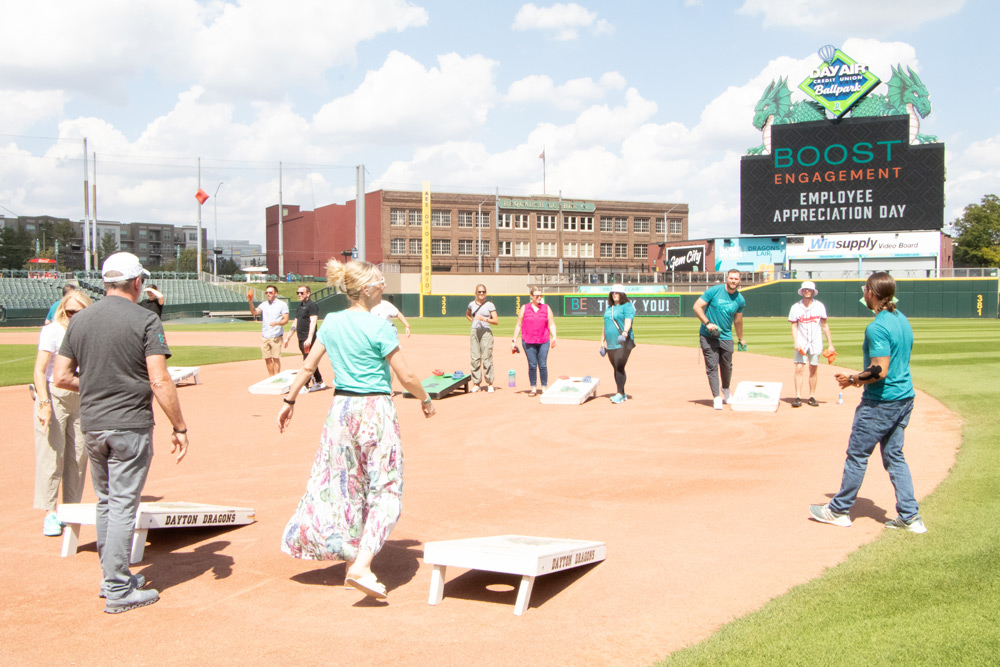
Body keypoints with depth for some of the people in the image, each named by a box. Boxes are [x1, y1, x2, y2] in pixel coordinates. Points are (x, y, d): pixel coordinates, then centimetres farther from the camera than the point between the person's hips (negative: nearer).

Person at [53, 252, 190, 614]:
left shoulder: (79, 319, 5)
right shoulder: (144, 320, -11)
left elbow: (61, 376, 5)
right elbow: (160, 382, -17)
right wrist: (179, 427, -11)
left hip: (91, 426, 5)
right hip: (130, 425, -5)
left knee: (106, 502, 18)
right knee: (123, 506, 1)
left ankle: (113, 576, 29)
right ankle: (118, 591, 6)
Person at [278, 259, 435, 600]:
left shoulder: (331, 322, 4)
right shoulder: (379, 327, -13)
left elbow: (308, 366, 10)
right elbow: (406, 376, -10)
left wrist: (289, 400, 21)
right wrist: (425, 400, 7)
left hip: (341, 408, 6)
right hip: (375, 409, -6)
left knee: (344, 486, 16)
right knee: (384, 489, 0)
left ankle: (352, 562, 26)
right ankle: (362, 566, -12)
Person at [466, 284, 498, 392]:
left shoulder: (489, 305, 0)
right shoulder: (472, 304, 12)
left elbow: (496, 321, -5)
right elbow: (467, 315, 32)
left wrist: (484, 319, -18)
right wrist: (474, 321, 14)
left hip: (486, 332, -4)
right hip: (474, 332, 4)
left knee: (487, 358, -7)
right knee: (475, 358, 2)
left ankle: (490, 383, -1)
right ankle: (476, 383, 7)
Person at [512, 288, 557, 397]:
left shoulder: (546, 308, 8)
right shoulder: (525, 309, 6)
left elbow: (551, 324, 7)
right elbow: (518, 325, 9)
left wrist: (554, 337, -7)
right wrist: (514, 340, 4)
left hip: (544, 341, 0)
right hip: (528, 342, 0)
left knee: (543, 365, -1)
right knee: (532, 365, 0)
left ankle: (544, 388, 7)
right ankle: (533, 388, 9)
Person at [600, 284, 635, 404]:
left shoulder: (627, 307, -3)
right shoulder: (608, 308, 20)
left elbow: (628, 321, -19)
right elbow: (605, 325, 25)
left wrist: (625, 332, -37)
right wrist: (602, 341, 21)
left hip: (623, 343, -7)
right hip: (610, 344, 7)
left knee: (619, 367, -14)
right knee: (616, 368, 8)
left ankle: (620, 394, -12)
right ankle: (622, 394, 14)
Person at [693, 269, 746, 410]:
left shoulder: (740, 300, 4)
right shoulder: (714, 291, -9)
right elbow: (697, 306, -9)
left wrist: (741, 339, 25)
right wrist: (707, 323, -19)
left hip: (726, 337, 3)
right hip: (708, 335, -3)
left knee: (727, 366, 9)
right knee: (712, 366, -6)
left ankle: (726, 390, 36)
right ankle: (716, 398, -2)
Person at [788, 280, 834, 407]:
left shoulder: (819, 306, 1)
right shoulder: (796, 307, -1)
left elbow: (824, 325, 5)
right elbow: (794, 326, 0)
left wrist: (830, 344, 4)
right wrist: (796, 342, -14)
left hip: (815, 343, 1)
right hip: (801, 343, -1)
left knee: (814, 370, 5)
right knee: (799, 369, -9)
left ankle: (812, 397, 14)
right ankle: (798, 397, -8)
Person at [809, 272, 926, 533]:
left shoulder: (877, 327, -20)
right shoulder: (903, 321, 9)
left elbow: (880, 371, -25)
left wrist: (853, 379, -11)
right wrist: (864, 377, 18)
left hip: (880, 401, -9)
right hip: (905, 398, 9)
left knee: (857, 455, 4)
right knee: (894, 456, 15)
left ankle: (839, 510, 16)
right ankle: (910, 517, 13)